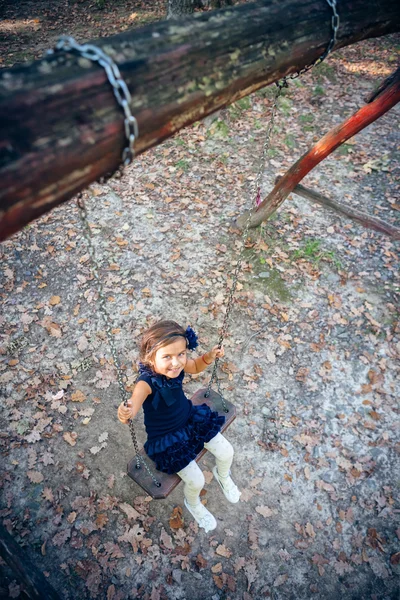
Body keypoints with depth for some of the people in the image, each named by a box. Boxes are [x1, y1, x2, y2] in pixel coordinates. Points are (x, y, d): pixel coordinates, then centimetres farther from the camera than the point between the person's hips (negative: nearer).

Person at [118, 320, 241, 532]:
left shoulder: (178, 365, -21)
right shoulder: (147, 382, -37)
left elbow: (196, 366, 1)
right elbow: (134, 402, -55)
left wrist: (210, 356, -19)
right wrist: (126, 412, -79)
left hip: (191, 419, 5)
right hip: (164, 439, -5)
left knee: (226, 453, 6)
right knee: (196, 482, -3)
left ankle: (223, 476, 46)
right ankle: (193, 504, 37)